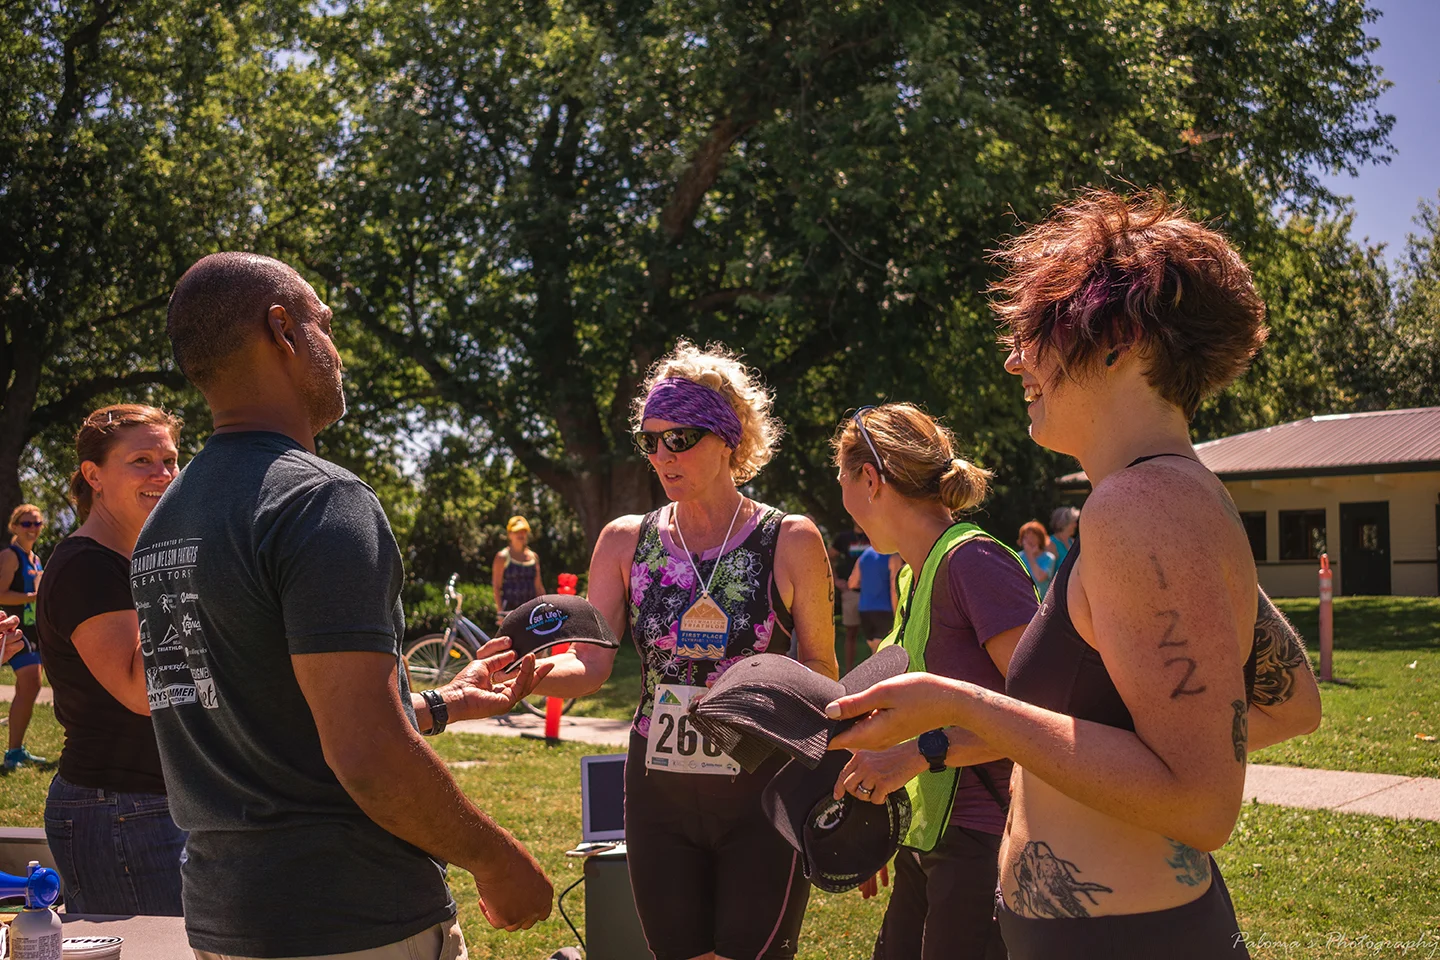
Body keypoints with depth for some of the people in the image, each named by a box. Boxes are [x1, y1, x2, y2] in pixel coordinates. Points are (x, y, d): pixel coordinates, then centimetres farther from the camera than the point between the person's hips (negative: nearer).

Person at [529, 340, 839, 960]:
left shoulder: (790, 542, -5)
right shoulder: (626, 542, 3)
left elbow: (821, 667, 2)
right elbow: (589, 665, -5)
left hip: (762, 795, -3)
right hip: (659, 797, 3)